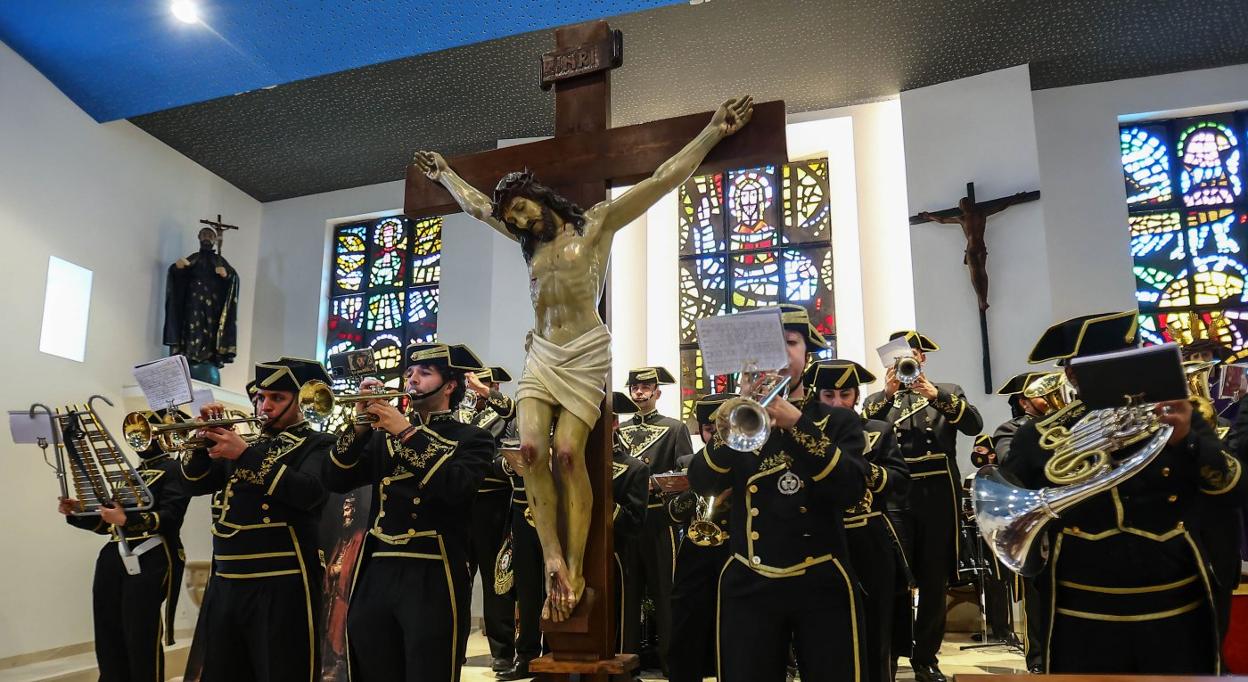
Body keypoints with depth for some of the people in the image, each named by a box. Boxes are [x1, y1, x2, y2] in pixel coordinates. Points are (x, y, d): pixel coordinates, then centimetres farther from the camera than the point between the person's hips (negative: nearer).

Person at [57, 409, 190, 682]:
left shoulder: (173, 470, 0)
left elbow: (170, 516, -13)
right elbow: (109, 523, 24)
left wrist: (127, 519, -24)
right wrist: (78, 511, 9)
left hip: (149, 561, -7)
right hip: (112, 560, 7)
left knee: (142, 639, -7)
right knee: (108, 639, 8)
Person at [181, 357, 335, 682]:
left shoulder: (317, 445, -2)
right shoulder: (245, 441, 18)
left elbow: (309, 492, -20)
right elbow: (196, 484, 15)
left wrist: (247, 455, -22)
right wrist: (206, 441, -3)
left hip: (280, 585, -6)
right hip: (224, 583, 7)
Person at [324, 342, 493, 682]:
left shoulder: (472, 438, 2)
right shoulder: (383, 434, 16)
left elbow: (457, 487, -17)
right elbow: (337, 480, 7)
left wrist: (407, 432, -16)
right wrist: (359, 426, -5)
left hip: (433, 579, -4)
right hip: (376, 576, 5)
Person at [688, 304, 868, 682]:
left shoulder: (838, 421, 4)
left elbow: (852, 488, -13)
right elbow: (701, 483, -6)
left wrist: (797, 423, -21)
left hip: (821, 583, -1)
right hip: (749, 585, 1)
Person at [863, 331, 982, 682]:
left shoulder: (948, 392, 13)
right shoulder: (878, 400, 13)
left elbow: (974, 424, -5)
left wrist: (936, 395, -16)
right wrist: (887, 395, -15)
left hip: (938, 499, 1)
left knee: (934, 582, 7)